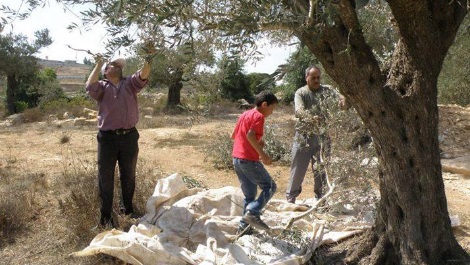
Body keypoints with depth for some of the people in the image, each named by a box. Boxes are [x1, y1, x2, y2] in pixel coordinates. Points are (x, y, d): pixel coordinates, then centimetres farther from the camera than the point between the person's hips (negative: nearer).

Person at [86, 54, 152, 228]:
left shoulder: (130, 83, 10)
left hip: (130, 136, 2)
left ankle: (127, 209, 33)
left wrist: (148, 59, -25)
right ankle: (105, 216, 16)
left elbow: (143, 75, -8)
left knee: (128, 176, 15)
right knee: (106, 178, 5)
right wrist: (98, 64, -14)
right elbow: (90, 86, -17)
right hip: (108, 137, -2)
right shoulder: (101, 87, 5)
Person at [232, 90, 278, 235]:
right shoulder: (258, 116, -8)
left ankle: (244, 225, 14)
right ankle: (253, 212, -14)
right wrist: (262, 154, -19)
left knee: (249, 194, 15)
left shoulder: (245, 114, 18)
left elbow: (233, 135, 22)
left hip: (237, 159, 9)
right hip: (249, 159, -9)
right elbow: (250, 135, -24)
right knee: (270, 186, 1)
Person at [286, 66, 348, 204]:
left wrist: (343, 101, -35)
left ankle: (320, 200, 23)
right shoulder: (301, 93, -3)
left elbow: (339, 99, -10)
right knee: (298, 169, 5)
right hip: (304, 137, -2)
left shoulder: (327, 90, 5)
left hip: (322, 137, 2)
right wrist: (310, 118, -41)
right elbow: (299, 111, -20)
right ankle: (290, 199, 16)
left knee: (321, 170, 10)